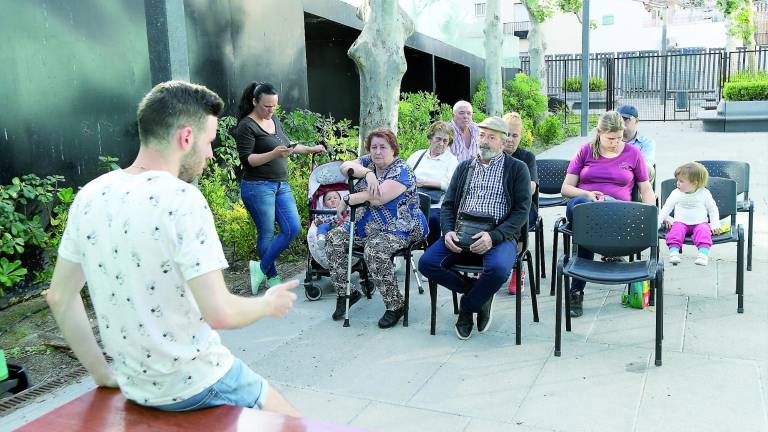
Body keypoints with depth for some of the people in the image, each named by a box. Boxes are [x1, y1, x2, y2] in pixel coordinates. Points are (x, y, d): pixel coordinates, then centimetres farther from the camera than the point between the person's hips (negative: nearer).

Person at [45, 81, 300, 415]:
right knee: (290, 422, 17)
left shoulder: (89, 197, -2)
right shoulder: (181, 200, -22)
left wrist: (102, 372, 14)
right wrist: (269, 304, -5)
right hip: (196, 386, -7)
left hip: (135, 387, 7)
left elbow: (59, 298, 5)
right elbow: (220, 314, -25)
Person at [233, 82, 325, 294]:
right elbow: (247, 159, -16)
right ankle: (272, 277, 16)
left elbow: (287, 144, 29)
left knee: (293, 228, 0)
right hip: (258, 187, -8)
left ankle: (261, 268, 10)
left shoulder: (274, 120, 15)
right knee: (266, 234, 0)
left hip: (281, 185, 8)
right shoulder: (247, 126, -10)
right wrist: (274, 154, -25)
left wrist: (310, 149, 26)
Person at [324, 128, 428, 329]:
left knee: (375, 251, -34)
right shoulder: (368, 162, 11)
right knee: (334, 239, -9)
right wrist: (367, 173, -24)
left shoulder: (401, 171, -12)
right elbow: (345, 167, -8)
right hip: (365, 225, 8)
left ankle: (396, 305, -17)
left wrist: (347, 200, -15)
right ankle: (345, 293, 5)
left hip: (396, 228, -8)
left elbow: (378, 198, -25)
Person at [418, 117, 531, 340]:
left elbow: (521, 210, -2)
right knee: (426, 263, -20)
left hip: (499, 236, -3)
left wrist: (493, 236, -18)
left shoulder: (517, 169, 7)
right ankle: (479, 294, 1)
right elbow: (448, 204, 15)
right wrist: (448, 231, -7)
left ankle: (467, 308, -2)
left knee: (498, 269, -35)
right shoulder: (464, 167, 20)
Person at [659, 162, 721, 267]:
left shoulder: (704, 193, -2)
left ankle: (703, 252, -40)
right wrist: (659, 220, -4)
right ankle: (673, 251, -38)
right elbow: (666, 208, 7)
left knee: (704, 230, -30)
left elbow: (713, 209, 7)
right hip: (681, 222, 1)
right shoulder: (676, 193, 1)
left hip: (700, 223, -1)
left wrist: (715, 225, -3)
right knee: (676, 229, -28)